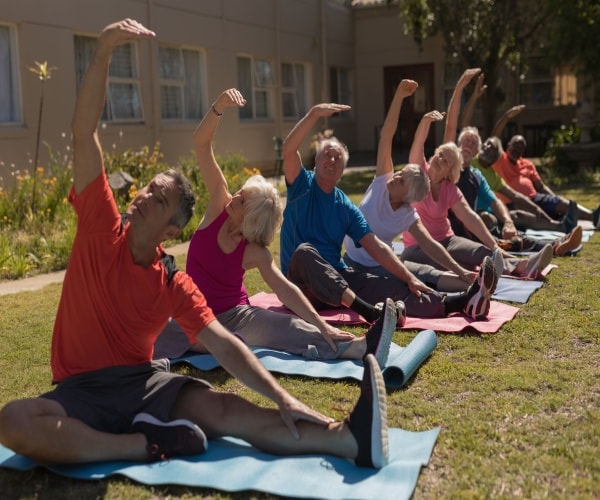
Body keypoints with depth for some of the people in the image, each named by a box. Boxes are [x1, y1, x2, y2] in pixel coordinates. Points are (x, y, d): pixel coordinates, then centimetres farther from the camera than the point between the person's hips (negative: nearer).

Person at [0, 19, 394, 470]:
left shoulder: (175, 286, -2)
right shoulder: (101, 225, -6)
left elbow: (227, 347, -5)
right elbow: (84, 133, -13)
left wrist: (282, 398, -16)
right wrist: (104, 50, -23)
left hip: (145, 380, 1)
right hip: (81, 389, 0)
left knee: (225, 410, -24)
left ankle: (353, 440, -36)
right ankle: (151, 443, -27)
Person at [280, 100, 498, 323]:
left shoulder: (346, 207, 9)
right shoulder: (303, 186, 0)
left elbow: (376, 247, 2)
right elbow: (289, 148, -19)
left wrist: (409, 278, -9)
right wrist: (315, 113, -30)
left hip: (338, 277, 4)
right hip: (302, 282, -4)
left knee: (392, 287, -19)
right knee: (304, 251, -39)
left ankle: (463, 302, -35)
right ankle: (368, 311, -52)